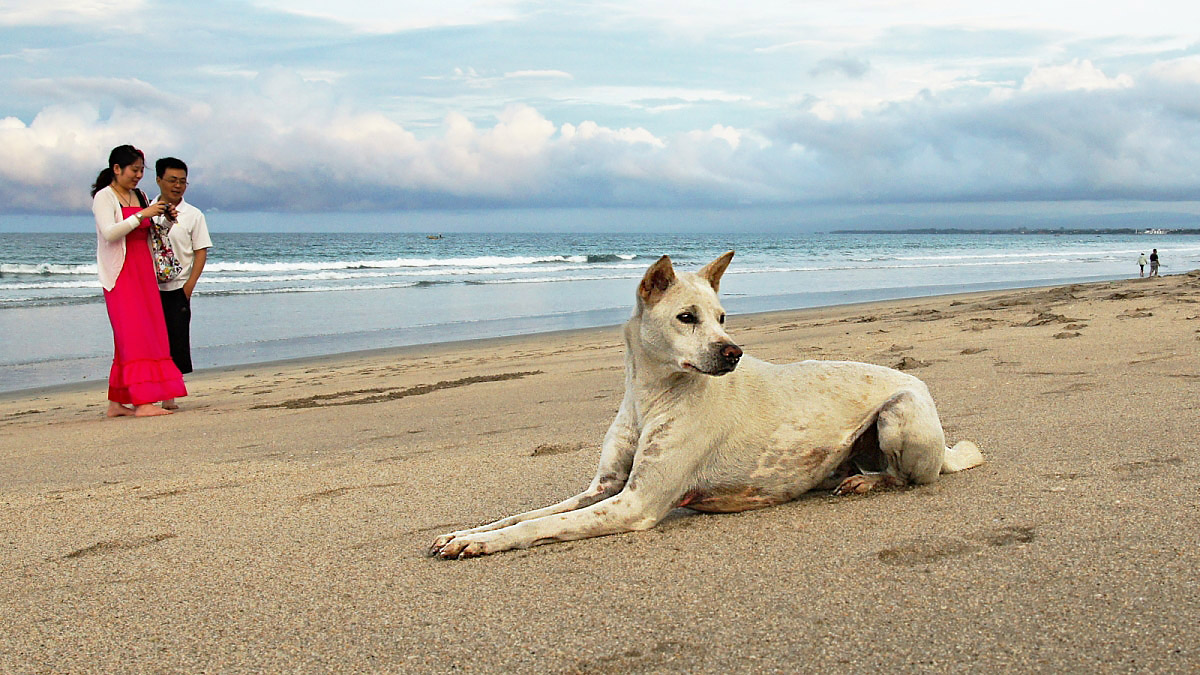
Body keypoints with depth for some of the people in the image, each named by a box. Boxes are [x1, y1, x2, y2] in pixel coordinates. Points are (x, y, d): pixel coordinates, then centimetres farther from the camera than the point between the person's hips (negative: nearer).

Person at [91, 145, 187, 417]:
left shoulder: (140, 197, 17)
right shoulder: (104, 197, -4)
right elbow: (110, 233, -19)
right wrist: (142, 215, -22)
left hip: (143, 273, 7)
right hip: (120, 274, -7)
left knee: (146, 335, 4)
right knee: (133, 335, -13)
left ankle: (118, 402, 10)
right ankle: (142, 401, -16)